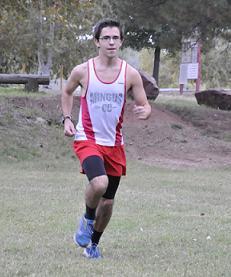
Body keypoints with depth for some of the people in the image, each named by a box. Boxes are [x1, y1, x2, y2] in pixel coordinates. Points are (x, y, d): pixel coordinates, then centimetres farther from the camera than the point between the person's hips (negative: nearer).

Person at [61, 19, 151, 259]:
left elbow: (145, 106, 2)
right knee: (99, 183, -29)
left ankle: (93, 244, 31)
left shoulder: (130, 74, -3)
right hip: (87, 139, -3)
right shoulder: (82, 71, -5)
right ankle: (87, 219, 2)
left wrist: (144, 112, -21)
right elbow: (67, 92, 15)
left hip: (114, 144, 3)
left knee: (108, 201, 9)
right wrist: (67, 119, 3)